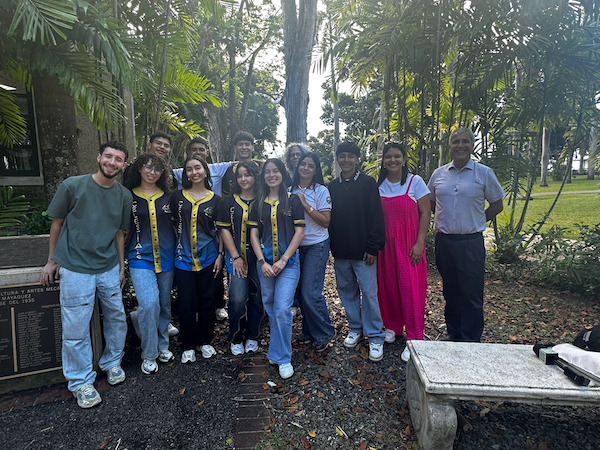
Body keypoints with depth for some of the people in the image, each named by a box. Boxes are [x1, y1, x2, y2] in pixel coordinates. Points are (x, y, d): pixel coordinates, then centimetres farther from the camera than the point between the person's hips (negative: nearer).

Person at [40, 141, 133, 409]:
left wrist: (121, 266, 13)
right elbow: (57, 223, 2)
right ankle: (81, 382, 22)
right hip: (76, 269, -3)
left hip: (109, 269, 4)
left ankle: (112, 363, 35)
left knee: (117, 318, 12)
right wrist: (52, 261, 5)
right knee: (76, 328, 3)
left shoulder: (124, 195, 2)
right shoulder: (73, 185, -7)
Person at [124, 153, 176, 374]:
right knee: (149, 303, -14)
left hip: (166, 256, 3)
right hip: (141, 257, -2)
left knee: (164, 303, 11)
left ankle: (162, 346, 30)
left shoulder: (168, 196, 6)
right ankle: (148, 355, 4)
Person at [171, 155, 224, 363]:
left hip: (208, 257, 0)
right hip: (184, 258, 0)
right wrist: (174, 250, 0)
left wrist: (220, 255, 0)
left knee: (207, 301, 8)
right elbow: (172, 224, 7)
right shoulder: (177, 196, 5)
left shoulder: (215, 199, 4)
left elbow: (221, 230, 6)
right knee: (186, 304, 3)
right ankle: (189, 346, 20)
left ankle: (205, 341, 26)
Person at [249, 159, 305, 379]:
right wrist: (262, 262, -6)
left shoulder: (292, 200, 0)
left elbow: (299, 231, -4)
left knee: (282, 309, -9)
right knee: (270, 308, 12)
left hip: (288, 262, -3)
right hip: (265, 262, 3)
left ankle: (283, 358, 8)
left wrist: (283, 260, -10)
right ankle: (276, 351, 31)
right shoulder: (259, 203, 8)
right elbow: (254, 234, 6)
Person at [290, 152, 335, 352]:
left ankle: (324, 333, 13)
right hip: (296, 245, 5)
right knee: (300, 291, 9)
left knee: (310, 292, -8)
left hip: (317, 245, -5)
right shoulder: (291, 190, 6)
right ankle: (309, 332, 28)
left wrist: (305, 205, -17)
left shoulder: (321, 191, -6)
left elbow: (325, 221, -12)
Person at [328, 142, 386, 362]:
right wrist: (331, 246, 7)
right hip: (340, 252, 4)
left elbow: (376, 217, -6)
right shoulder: (332, 186, 10)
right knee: (347, 291, 13)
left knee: (369, 293, 0)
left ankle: (375, 337, 13)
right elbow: (328, 218, 12)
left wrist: (373, 247, -11)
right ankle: (355, 329, 30)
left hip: (363, 251, -4)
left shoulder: (368, 183, -2)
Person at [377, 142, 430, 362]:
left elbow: (425, 213, -5)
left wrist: (419, 243, -12)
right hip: (385, 244, 3)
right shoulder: (378, 185, 6)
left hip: (408, 244, -3)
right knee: (388, 286, 10)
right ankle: (392, 325, 31)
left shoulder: (415, 182, -3)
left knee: (411, 289, -2)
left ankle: (414, 339, 9)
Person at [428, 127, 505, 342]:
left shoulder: (484, 173, 0)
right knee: (450, 293, 15)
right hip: (444, 241, 3)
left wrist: (475, 221, 3)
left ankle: (471, 342, 15)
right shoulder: (438, 174, 7)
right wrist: (445, 220, 9)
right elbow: (431, 203, 20)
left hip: (471, 242, -3)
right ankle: (454, 336, 30)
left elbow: (497, 205, 7)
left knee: (472, 296, 1)